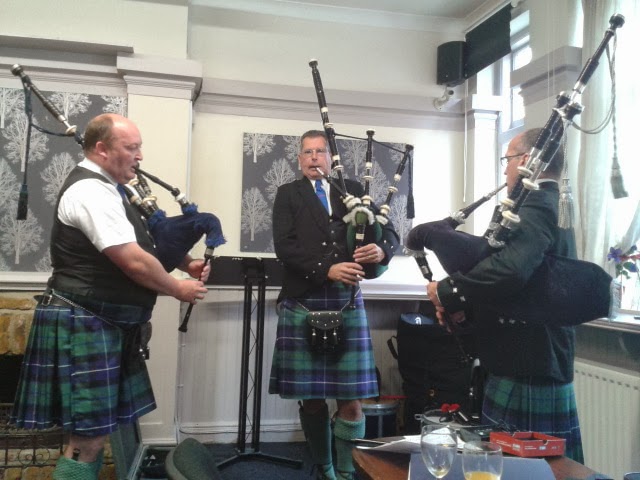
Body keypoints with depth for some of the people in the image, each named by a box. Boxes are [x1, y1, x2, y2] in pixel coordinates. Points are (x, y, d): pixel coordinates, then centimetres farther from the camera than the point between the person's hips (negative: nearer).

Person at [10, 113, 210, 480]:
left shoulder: (103, 188, 14)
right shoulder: (91, 191, -19)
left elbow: (140, 244, 21)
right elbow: (135, 262, -23)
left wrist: (185, 263, 6)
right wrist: (179, 289, -8)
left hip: (103, 324, 10)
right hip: (85, 326, -10)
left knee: (96, 430, 16)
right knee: (88, 437, -3)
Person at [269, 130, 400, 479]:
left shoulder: (353, 190, 13)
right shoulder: (288, 194, 8)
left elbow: (390, 232, 8)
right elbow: (284, 245, -6)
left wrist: (381, 249, -16)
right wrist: (327, 270, -18)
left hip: (347, 303, 1)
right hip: (303, 303, -1)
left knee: (351, 399, -1)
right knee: (311, 398, 8)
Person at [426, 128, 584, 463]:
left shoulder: (536, 207, -17)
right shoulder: (552, 207, 15)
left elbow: (509, 269, -36)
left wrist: (448, 291, -21)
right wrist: (465, 306, 2)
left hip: (526, 376, -10)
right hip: (545, 368, 10)